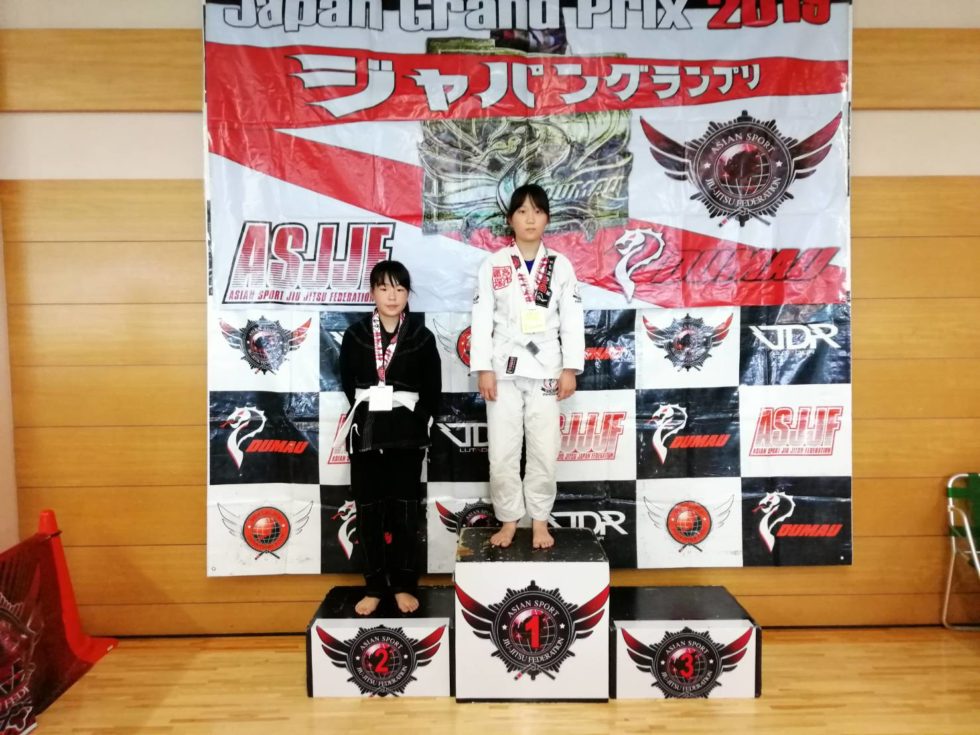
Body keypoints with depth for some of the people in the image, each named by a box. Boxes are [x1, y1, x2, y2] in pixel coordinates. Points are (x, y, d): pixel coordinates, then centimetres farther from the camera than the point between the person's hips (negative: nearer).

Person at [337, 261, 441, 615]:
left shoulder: (421, 336, 1)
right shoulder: (355, 334, 2)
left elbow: (432, 388, 3)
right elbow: (348, 382, 8)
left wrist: (415, 421, -2)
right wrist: (367, 414, 4)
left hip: (407, 435, -1)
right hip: (366, 433, 1)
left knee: (404, 511, 5)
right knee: (369, 511, 6)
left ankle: (404, 585, 17)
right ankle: (374, 587, 17)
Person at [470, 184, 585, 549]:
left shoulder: (561, 266, 5)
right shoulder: (493, 264, 3)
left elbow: (572, 320, 3)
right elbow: (482, 319, 0)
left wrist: (570, 369, -4)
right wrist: (483, 369, -7)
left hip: (545, 369, 0)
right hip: (504, 369, 0)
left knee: (544, 451, 5)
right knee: (502, 452, 4)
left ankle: (540, 520, 21)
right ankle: (508, 520, 20)